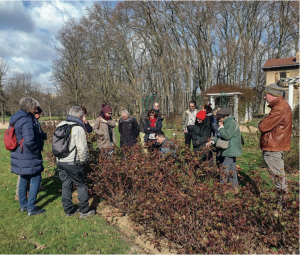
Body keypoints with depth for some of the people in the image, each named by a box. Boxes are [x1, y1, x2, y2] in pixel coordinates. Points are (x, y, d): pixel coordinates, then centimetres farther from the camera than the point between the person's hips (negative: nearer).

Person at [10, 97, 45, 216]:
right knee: (36, 180, 1)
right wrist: (37, 152, -13)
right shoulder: (26, 121, -22)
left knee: (24, 179, 20)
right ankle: (31, 208, 7)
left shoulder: (17, 118, 9)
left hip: (20, 156, 10)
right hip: (29, 157, -10)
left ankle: (23, 205, 32)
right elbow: (29, 141, -29)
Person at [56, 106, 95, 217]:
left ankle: (69, 210, 25)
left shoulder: (60, 126, 10)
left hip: (60, 161, 8)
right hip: (73, 163, -7)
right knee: (82, 185, 7)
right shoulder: (78, 129, -15)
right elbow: (82, 149, -18)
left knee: (65, 185, 15)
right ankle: (84, 210, 15)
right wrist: (82, 160, -2)